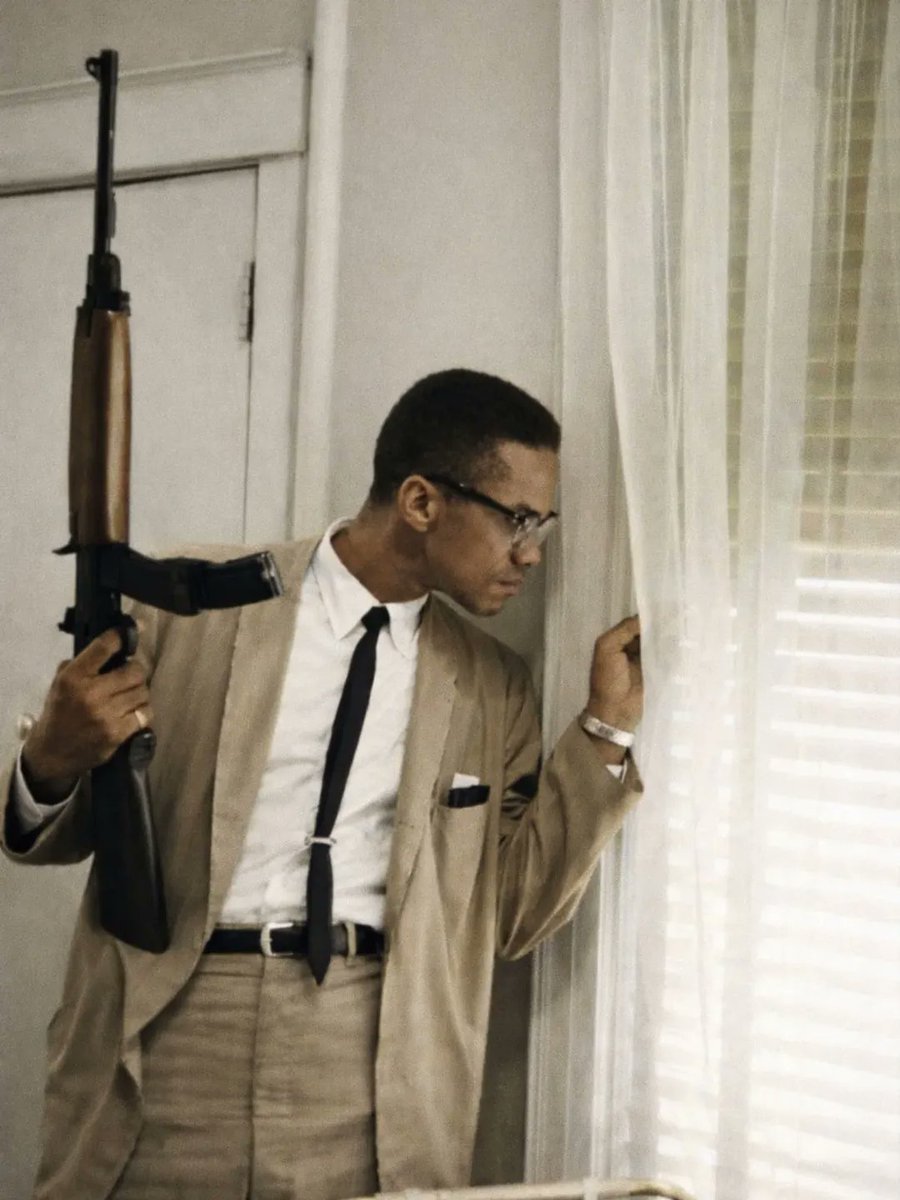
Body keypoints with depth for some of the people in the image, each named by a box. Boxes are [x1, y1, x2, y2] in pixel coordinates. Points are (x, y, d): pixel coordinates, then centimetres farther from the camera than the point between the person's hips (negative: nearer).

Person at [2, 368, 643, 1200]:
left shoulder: (491, 686, 7)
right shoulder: (196, 602, -2)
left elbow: (512, 916, 3)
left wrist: (608, 726, -3)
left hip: (371, 1068, 2)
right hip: (164, 1038, -1)